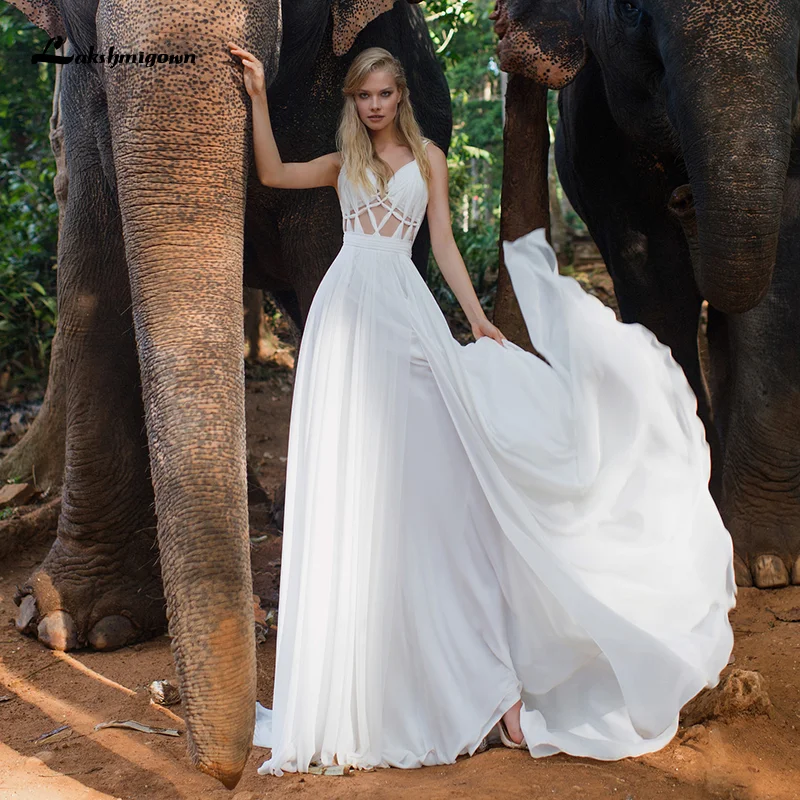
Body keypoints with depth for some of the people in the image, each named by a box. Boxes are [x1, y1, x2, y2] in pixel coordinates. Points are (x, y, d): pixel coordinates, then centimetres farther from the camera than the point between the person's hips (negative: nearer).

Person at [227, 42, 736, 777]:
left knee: (420, 475, -6)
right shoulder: (344, 163, 20)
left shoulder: (428, 158, 16)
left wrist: (478, 318, 1)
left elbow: (444, 243, 10)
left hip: (404, 312, -1)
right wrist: (259, 96, 5)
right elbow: (271, 173, 9)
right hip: (345, 310, 1)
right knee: (347, 478, -2)